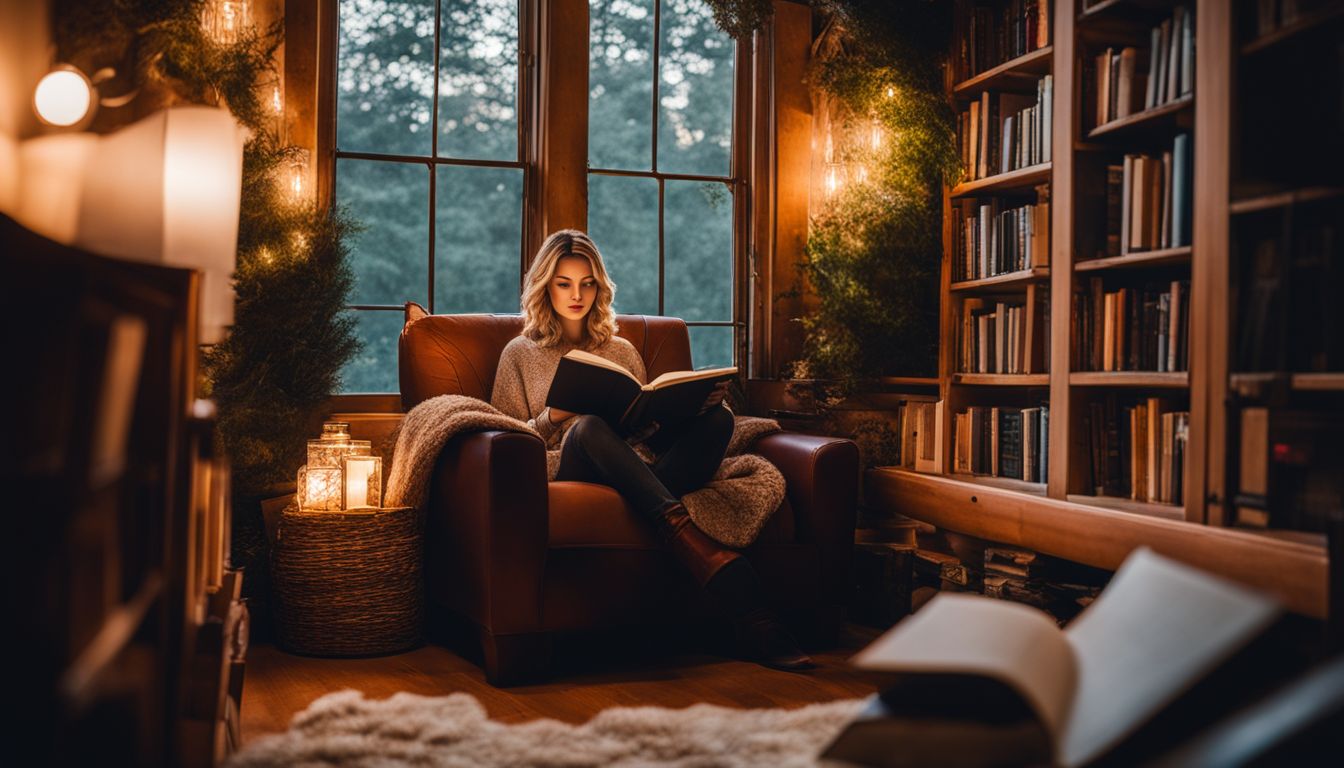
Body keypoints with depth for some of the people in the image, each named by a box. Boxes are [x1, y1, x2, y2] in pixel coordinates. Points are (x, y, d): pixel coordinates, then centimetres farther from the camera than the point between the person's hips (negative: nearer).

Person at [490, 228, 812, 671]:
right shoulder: (521, 354, 21)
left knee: (715, 419, -26)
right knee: (589, 426, -39)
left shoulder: (622, 351, 29)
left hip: (634, 473, 3)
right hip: (567, 471, -3)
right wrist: (553, 418, -6)